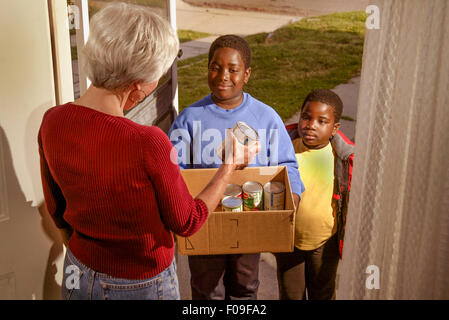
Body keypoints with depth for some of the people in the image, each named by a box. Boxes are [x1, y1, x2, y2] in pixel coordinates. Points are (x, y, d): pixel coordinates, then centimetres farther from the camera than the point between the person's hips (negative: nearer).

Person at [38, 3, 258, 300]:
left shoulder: (52, 122, -13)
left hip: (77, 277, 5)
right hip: (141, 285, -5)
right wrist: (230, 165, -4)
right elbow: (187, 223, -14)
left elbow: (58, 213, 2)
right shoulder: (147, 143, -31)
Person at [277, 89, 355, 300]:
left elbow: (352, 200, -1)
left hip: (325, 243, 0)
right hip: (287, 241, 1)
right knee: (290, 295, 19)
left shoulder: (343, 156, -15)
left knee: (323, 294, 21)